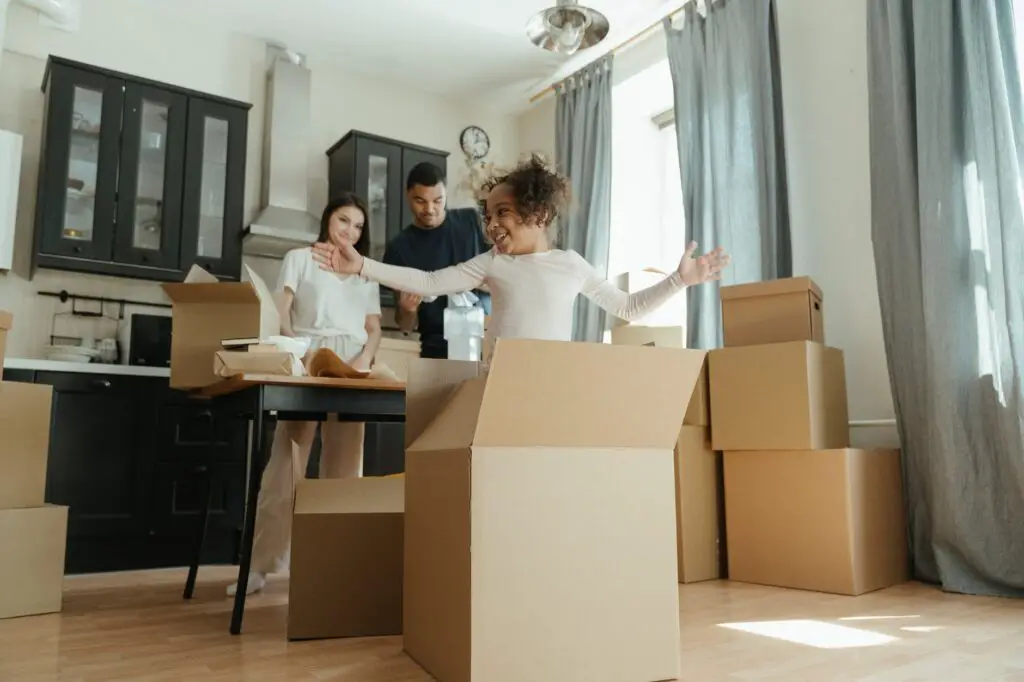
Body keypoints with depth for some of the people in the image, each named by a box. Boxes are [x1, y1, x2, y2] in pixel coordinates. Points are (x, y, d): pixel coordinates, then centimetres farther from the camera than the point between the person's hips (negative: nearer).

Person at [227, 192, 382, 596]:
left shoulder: (366, 273, 22)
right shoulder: (300, 258, 14)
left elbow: (374, 329, 15)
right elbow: (280, 310, 2)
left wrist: (364, 360, -6)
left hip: (352, 370, 3)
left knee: (344, 469, 2)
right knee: (286, 462, -7)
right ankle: (259, 565, -1)